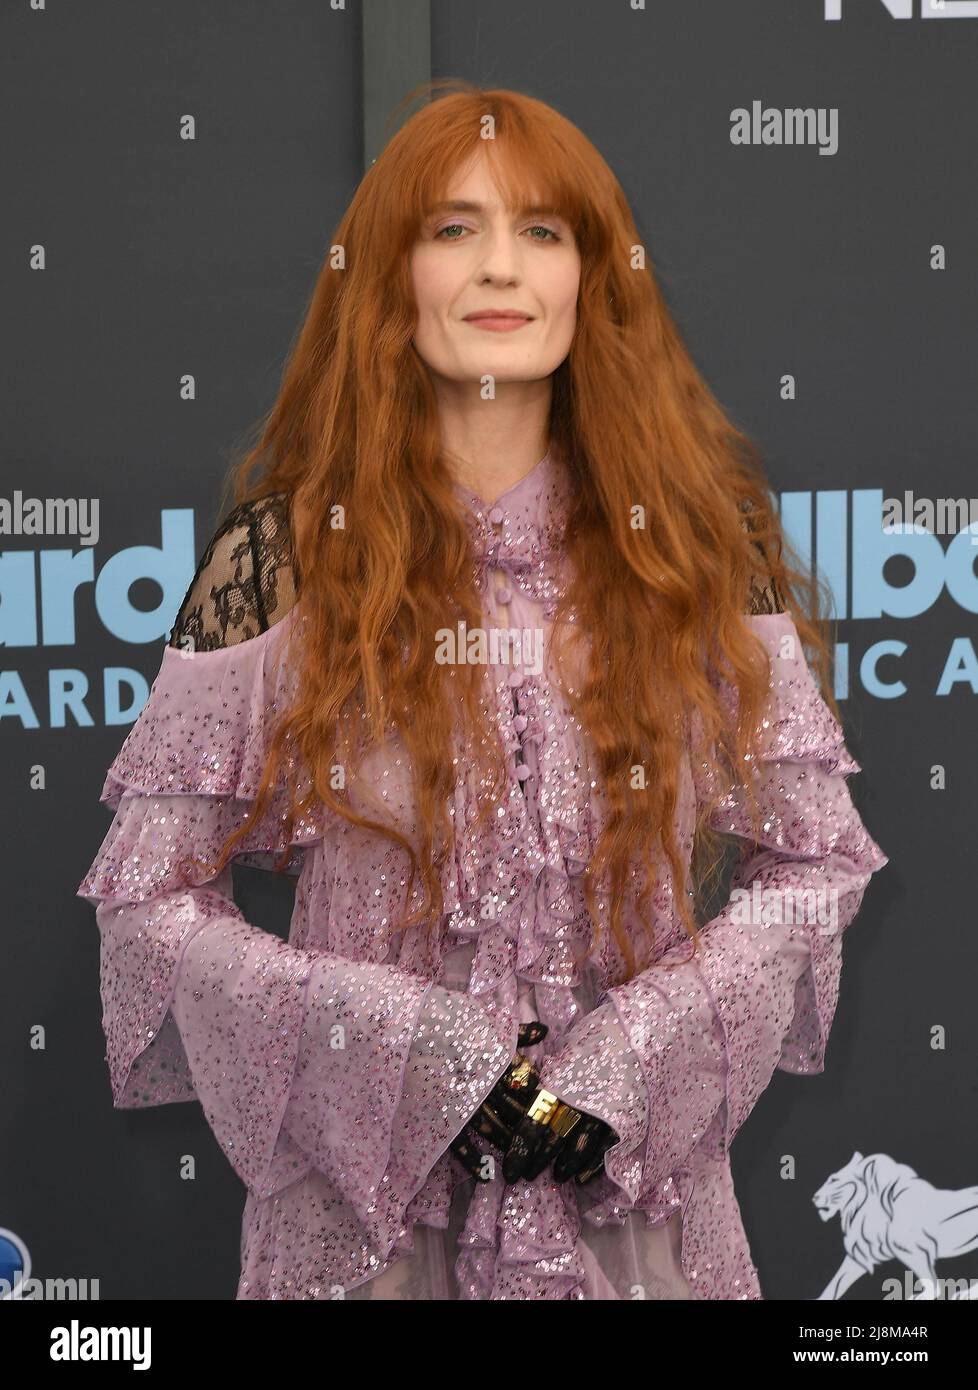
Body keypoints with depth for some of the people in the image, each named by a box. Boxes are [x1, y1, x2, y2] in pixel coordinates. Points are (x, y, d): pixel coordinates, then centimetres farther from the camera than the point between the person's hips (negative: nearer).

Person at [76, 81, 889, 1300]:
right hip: (363, 1202, -1)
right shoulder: (282, 557, -7)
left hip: (632, 1194, 2)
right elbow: (149, 900, -6)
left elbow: (815, 859, 2)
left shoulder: (697, 546, -2)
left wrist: (632, 1059, -12)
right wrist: (417, 1055, -15)